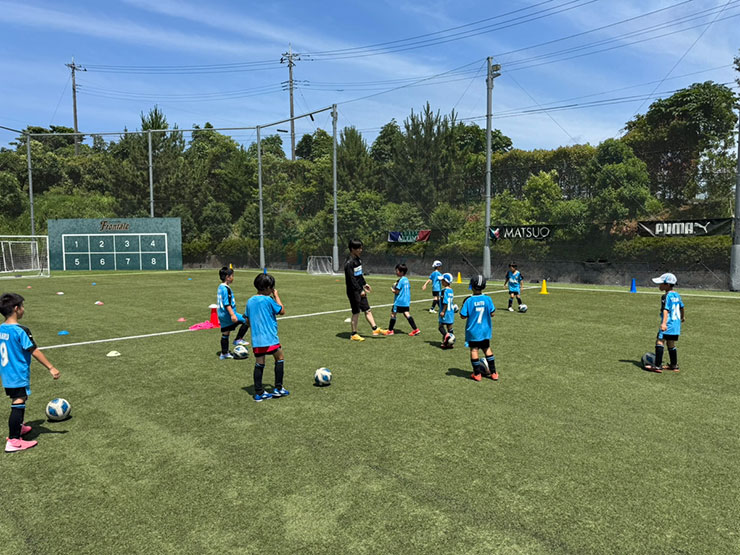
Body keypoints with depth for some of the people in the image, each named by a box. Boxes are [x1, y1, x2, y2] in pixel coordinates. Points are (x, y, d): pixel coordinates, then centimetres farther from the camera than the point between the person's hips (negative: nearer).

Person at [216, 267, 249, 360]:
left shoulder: (220, 287, 14)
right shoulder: (226, 288, -16)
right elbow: (227, 304, -22)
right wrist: (232, 315, -25)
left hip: (222, 315, 10)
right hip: (227, 314, -10)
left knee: (225, 334, 14)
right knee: (246, 320, -4)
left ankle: (224, 353, 20)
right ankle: (238, 339, 2)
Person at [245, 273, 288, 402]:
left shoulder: (250, 301, 9)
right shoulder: (268, 299, -11)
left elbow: (248, 321, 15)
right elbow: (282, 311, -1)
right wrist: (276, 296, 6)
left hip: (256, 339, 6)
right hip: (270, 338, -6)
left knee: (259, 364, 10)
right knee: (280, 358, 11)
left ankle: (259, 393, 13)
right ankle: (278, 388, 13)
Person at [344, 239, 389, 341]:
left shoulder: (358, 259, 10)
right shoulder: (349, 262, -18)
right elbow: (351, 279, -21)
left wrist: (364, 284, 21)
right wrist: (360, 290, -21)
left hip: (360, 290, 9)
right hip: (353, 291, -9)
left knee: (367, 310, 12)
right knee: (356, 312, -1)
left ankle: (375, 329, 19)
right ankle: (353, 334, 10)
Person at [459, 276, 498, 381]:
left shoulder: (469, 301, -16)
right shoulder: (487, 299, -8)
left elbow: (463, 316, -13)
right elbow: (492, 313, -1)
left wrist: (463, 305, 1)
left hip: (473, 331, -3)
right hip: (485, 330, 3)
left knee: (474, 350, 6)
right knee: (487, 349, 16)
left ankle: (477, 374, 11)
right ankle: (493, 373, 21)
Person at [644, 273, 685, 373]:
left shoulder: (667, 296, -12)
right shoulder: (677, 295, 15)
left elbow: (666, 310, -23)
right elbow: (681, 307, 30)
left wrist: (664, 323, -32)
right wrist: (683, 317, 49)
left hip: (668, 324, -9)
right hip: (676, 324, 9)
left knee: (659, 341, -14)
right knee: (671, 344, 18)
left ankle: (657, 366, -21)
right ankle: (674, 365, 26)